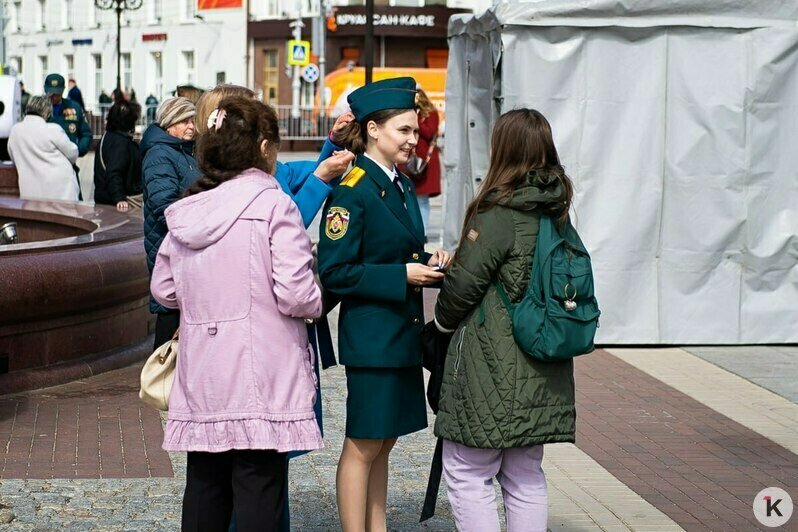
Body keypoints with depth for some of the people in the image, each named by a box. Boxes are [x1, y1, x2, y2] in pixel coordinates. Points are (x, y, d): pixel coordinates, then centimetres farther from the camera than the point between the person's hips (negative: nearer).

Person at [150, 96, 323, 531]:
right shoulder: (273, 205, -10)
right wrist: (317, 302, 5)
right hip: (259, 380, -5)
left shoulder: (186, 211, 7)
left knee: (204, 487, 14)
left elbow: (164, 290, 14)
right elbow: (295, 295, -16)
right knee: (259, 492, -1)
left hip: (200, 376, 6)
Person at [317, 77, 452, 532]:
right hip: (370, 335, -9)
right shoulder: (353, 190, -14)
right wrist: (403, 275, -18)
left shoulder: (403, 187, 13)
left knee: (383, 442, 15)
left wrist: (428, 262, 2)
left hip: (403, 334, 9)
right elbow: (335, 271, -17)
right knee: (364, 446, 0)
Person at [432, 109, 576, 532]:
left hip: (492, 369, -8)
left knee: (466, 474, 2)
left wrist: (442, 322, 9)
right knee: (526, 478, 15)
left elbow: (463, 283, -12)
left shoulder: (498, 213, -15)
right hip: (540, 370, 8)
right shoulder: (557, 212, 7)